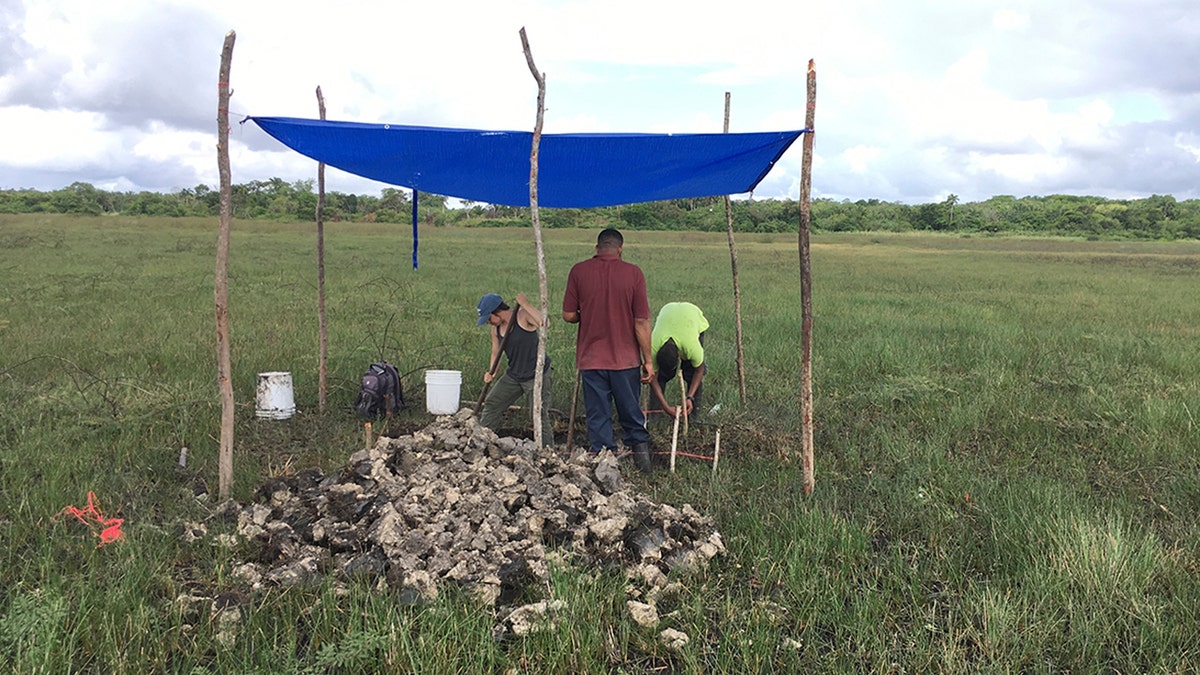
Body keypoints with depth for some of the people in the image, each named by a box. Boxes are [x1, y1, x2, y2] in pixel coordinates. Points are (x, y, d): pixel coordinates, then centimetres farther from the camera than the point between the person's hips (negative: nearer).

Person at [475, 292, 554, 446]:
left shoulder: (523, 315, -19)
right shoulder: (495, 329, 2)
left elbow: (544, 323, -39)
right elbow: (496, 352, 13)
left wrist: (525, 304, -35)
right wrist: (491, 372, -5)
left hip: (536, 375, -7)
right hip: (513, 374, 7)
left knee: (540, 416, -7)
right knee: (491, 404, 9)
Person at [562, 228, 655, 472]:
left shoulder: (579, 271, -5)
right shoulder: (633, 273, -7)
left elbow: (568, 315, -2)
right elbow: (641, 321, -7)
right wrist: (648, 360, 0)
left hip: (591, 358, 0)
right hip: (626, 358, 0)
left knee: (598, 417, 10)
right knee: (631, 413, 18)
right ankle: (640, 446, 22)